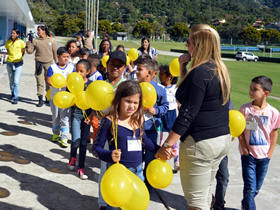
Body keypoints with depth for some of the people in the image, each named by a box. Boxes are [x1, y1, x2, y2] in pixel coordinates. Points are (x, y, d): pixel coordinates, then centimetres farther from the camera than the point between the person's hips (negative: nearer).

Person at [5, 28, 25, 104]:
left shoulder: (21, 42, -8)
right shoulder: (8, 42, 0)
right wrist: (11, 57, 13)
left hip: (18, 63, -3)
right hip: (9, 63, 3)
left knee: (16, 81, -10)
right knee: (11, 81, 13)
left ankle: (15, 98, -2)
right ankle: (12, 94, 34)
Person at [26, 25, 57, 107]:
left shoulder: (51, 40, 2)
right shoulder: (36, 41, 3)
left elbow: (55, 52, 6)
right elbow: (30, 51, 4)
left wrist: (57, 62, 6)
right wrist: (28, 45, -15)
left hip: (49, 63, 0)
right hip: (39, 63, 0)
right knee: (40, 82, -1)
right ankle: (40, 99, 3)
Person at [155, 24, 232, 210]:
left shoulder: (200, 72, -18)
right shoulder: (221, 70, 10)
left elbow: (188, 113, -22)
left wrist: (168, 145, -21)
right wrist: (183, 69, 8)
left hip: (200, 142, -10)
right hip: (224, 139, 10)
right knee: (206, 193, 23)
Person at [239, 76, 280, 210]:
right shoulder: (245, 109, -10)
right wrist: (244, 148, -8)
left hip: (264, 156, 2)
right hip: (248, 154, -2)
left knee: (257, 188, 16)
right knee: (250, 187, -4)